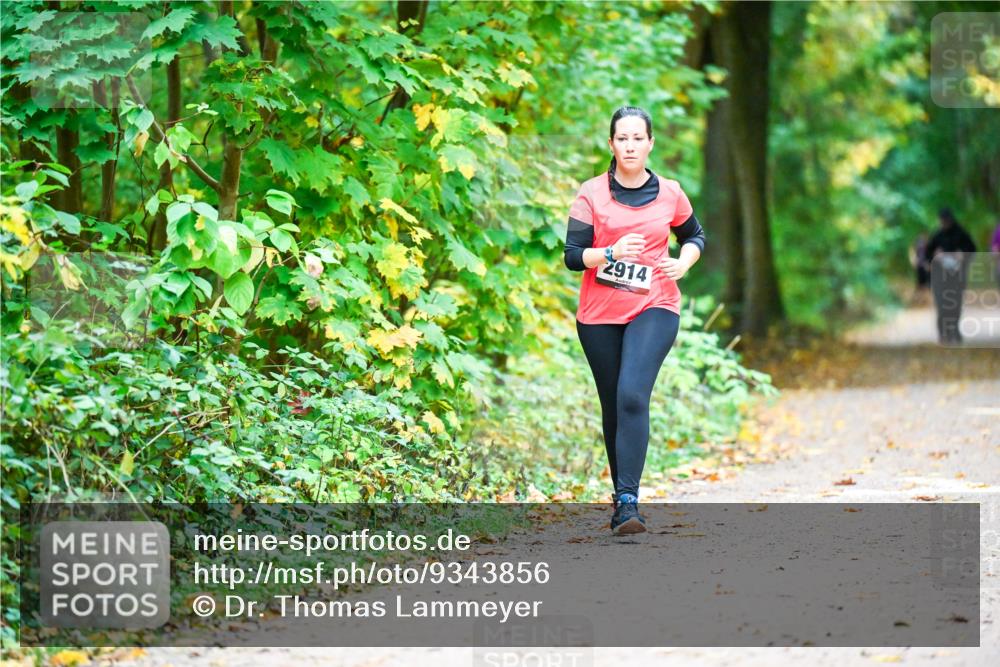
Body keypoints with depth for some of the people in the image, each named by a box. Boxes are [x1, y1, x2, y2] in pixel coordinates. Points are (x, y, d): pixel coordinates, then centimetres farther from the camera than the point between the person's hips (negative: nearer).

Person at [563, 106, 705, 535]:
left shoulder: (669, 193, 4)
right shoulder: (591, 194, -1)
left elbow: (695, 235, 21)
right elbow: (572, 256, -6)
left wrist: (684, 262, 0)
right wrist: (611, 253, -25)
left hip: (654, 308, -1)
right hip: (599, 314, 1)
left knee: (632, 395, -20)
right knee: (613, 407, 8)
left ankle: (628, 501, -25)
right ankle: (621, 494, 24)